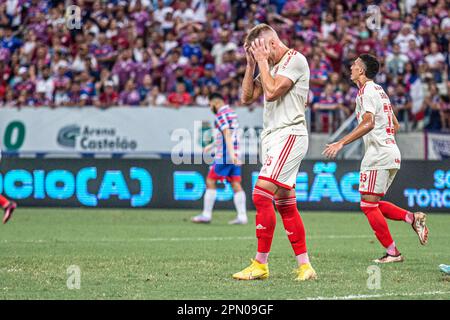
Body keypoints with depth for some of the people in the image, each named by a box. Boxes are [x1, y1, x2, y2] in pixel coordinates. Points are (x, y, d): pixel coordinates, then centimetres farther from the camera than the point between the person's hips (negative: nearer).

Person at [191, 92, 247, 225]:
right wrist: (212, 145, 37)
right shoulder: (232, 112, 18)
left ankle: (206, 215, 2)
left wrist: (231, 154, -32)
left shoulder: (221, 115, -10)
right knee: (236, 184, 4)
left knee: (210, 182, 0)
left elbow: (227, 134, -22)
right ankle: (242, 216, -3)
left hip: (224, 155, -9)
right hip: (233, 155, 9)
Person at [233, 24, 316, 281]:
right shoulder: (272, 67, 20)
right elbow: (247, 97, 18)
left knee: (262, 194, -17)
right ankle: (304, 265, 7)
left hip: (289, 133, -9)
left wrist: (262, 61, -8)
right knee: (285, 204, 5)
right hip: (272, 136, 9)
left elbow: (272, 92, -17)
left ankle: (261, 264, -14)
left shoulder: (295, 59, -7)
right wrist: (251, 64, 10)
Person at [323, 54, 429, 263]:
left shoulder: (367, 91, -10)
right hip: (392, 153, 10)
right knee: (373, 204, 14)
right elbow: (395, 125, 25)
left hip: (378, 154, -10)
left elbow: (368, 123, -24)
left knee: (368, 204, -7)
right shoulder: (379, 90, 20)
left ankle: (392, 252, -7)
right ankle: (412, 218, 1)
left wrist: (341, 143, -27)